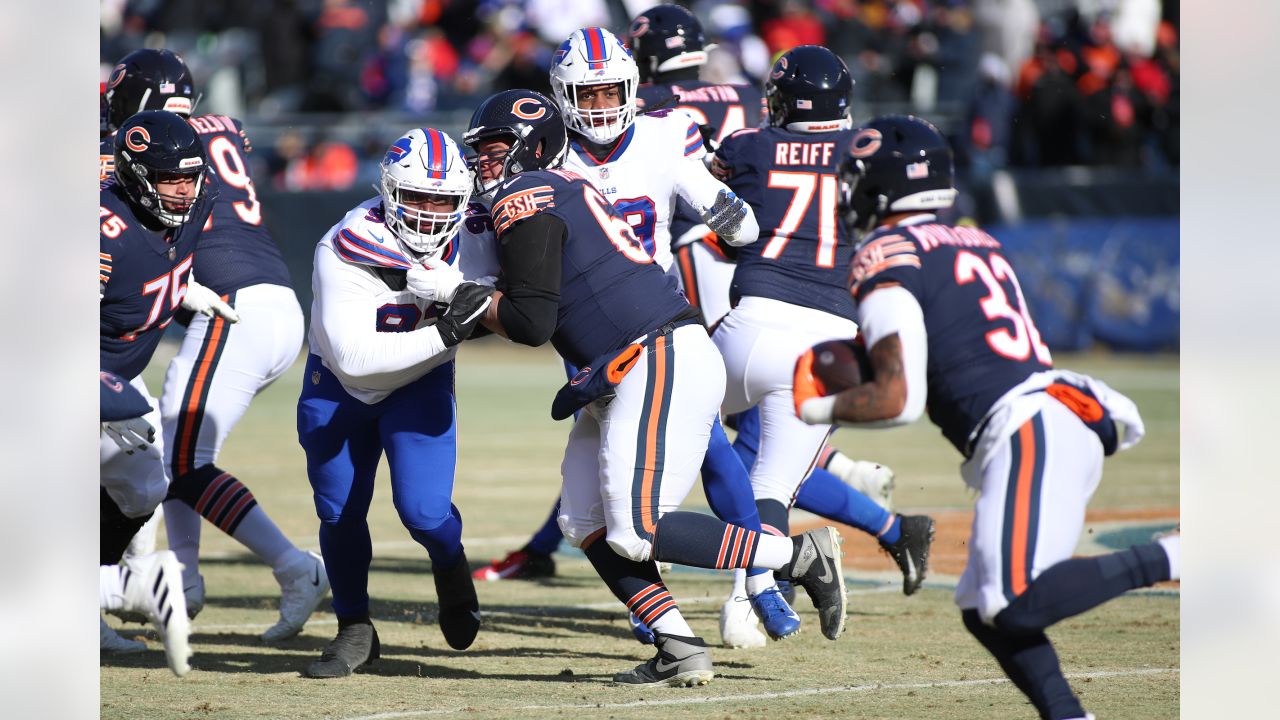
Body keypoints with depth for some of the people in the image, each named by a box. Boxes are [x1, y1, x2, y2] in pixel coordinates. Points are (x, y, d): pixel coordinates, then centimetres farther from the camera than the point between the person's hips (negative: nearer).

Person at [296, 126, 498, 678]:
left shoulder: (467, 244, -20)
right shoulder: (345, 253, -33)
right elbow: (352, 357, -41)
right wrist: (444, 333, -46)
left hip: (421, 385, 1)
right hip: (339, 385, -1)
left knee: (424, 511, -13)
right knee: (339, 513, 7)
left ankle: (451, 569, 22)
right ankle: (355, 631, 29)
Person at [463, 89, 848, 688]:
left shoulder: (524, 201, -8)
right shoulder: (567, 190, 21)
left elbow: (532, 323, -14)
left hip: (663, 362, -10)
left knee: (636, 533, -14)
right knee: (586, 526, 4)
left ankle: (802, 557, -6)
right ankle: (680, 653, -3)